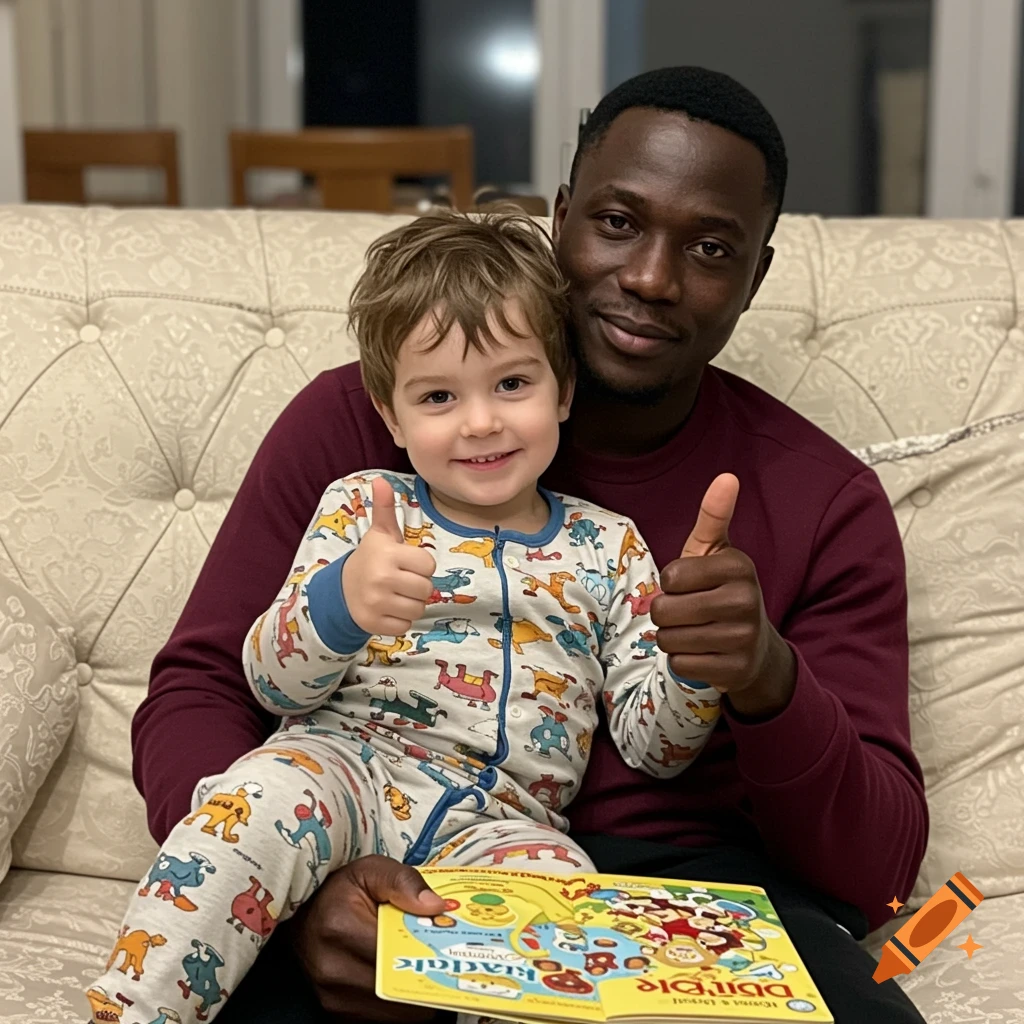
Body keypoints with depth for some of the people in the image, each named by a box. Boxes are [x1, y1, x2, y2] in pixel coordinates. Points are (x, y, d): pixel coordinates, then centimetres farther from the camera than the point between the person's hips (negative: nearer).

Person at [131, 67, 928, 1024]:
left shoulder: (827, 503, 2)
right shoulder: (358, 419, 0)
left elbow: (875, 869, -1)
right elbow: (197, 691, -3)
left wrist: (774, 685, -24)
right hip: (390, 872, -1)